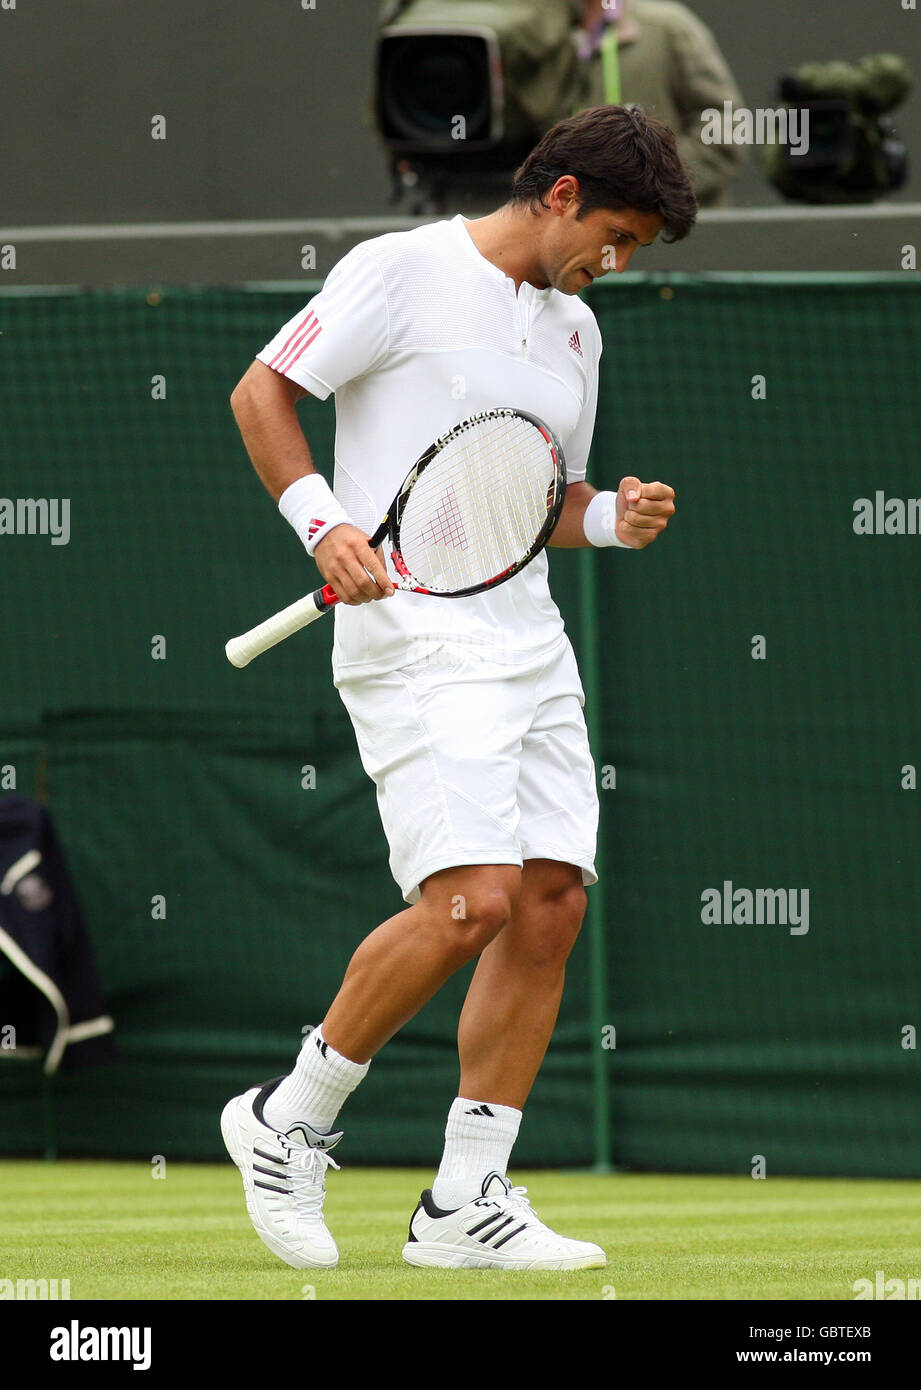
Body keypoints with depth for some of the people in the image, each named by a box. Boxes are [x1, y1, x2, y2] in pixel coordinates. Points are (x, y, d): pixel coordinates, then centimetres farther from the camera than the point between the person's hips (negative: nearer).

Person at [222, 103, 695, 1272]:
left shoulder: (575, 332, 19)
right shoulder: (406, 271, -4)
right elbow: (262, 391, -4)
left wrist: (613, 518, 5)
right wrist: (323, 521, -17)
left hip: (531, 641, 8)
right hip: (413, 636, -8)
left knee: (551, 904, -1)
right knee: (473, 898, -19)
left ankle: (465, 1203, 5)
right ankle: (289, 1120, -1)